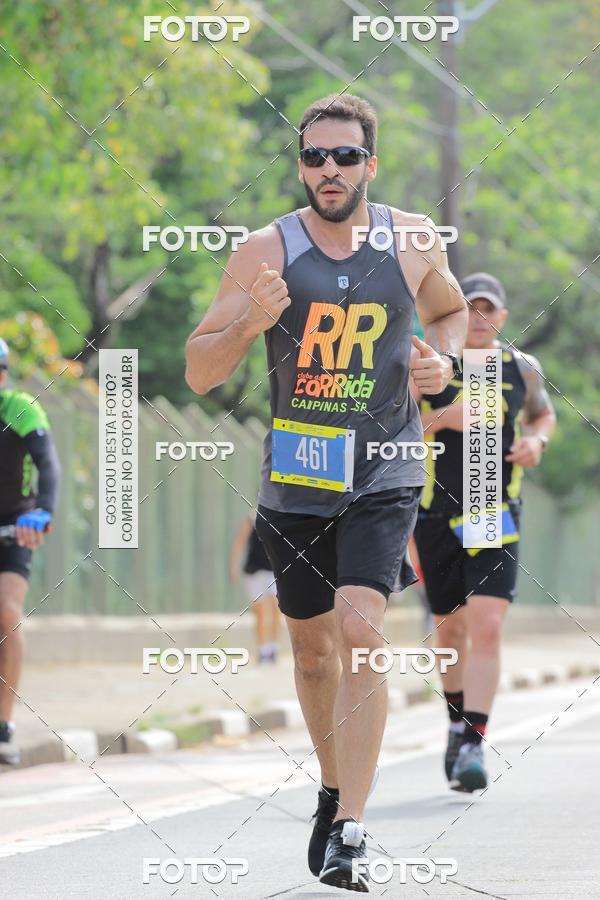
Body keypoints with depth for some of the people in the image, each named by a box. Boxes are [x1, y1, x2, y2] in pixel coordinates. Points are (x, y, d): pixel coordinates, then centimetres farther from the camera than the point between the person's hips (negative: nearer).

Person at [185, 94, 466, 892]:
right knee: (314, 649, 13)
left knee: (361, 631, -18)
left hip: (384, 474, -1)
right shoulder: (265, 252, -7)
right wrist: (248, 323, -25)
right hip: (297, 476, 1)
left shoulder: (413, 241, -2)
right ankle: (334, 790, 37)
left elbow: (450, 311, 20)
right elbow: (199, 372, -6)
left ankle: (351, 829, -19)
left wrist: (442, 357, -2)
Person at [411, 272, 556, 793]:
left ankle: (473, 744, -17)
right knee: (450, 629, 13)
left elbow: (543, 414, 23)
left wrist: (536, 441, 1)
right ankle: (458, 719, 38)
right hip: (436, 517, 0)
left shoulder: (522, 370, 3)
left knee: (487, 628, -16)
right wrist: (441, 418, -22)